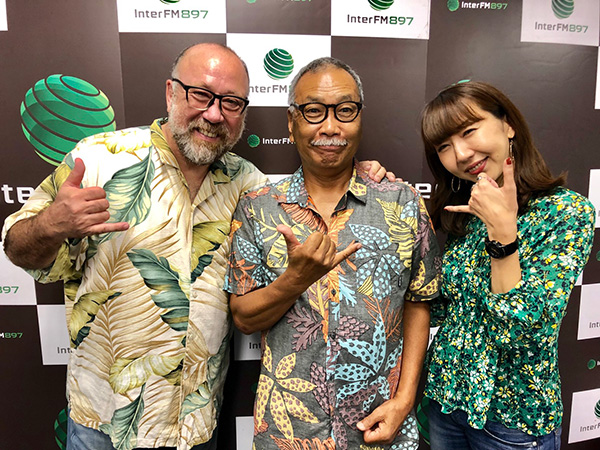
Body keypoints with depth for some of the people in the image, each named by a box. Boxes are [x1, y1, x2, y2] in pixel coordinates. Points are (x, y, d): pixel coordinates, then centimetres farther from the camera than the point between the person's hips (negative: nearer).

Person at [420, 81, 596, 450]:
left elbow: (521, 333, -23)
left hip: (513, 417, -4)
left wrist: (502, 229, -29)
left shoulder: (568, 211, -18)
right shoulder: (459, 215, -2)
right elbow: (443, 305, 2)